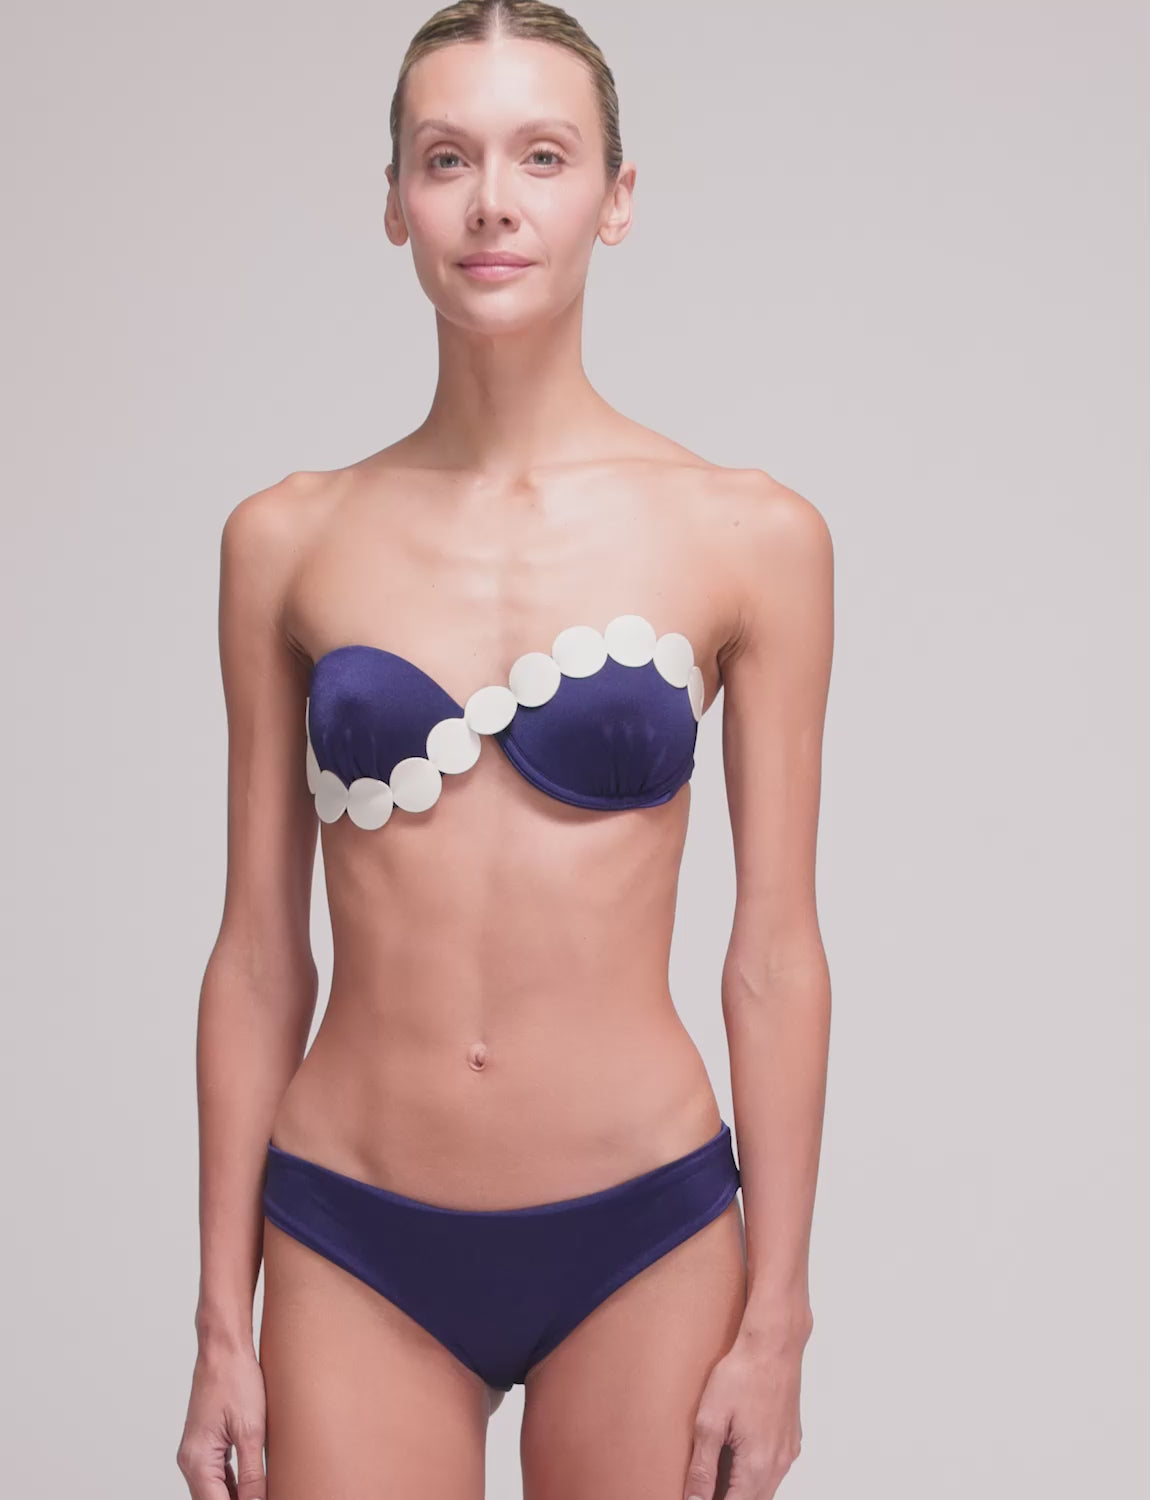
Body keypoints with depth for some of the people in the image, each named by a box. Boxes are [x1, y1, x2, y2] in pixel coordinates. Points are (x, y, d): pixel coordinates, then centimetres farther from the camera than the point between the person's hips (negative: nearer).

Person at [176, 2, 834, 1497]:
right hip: (355, 1253, 1)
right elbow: (260, 954, 4)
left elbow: (775, 956, -2)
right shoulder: (288, 541, 1)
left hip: (641, 1249, -1)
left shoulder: (749, 536, -4)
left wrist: (775, 1319, -2)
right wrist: (223, 1322, 4)